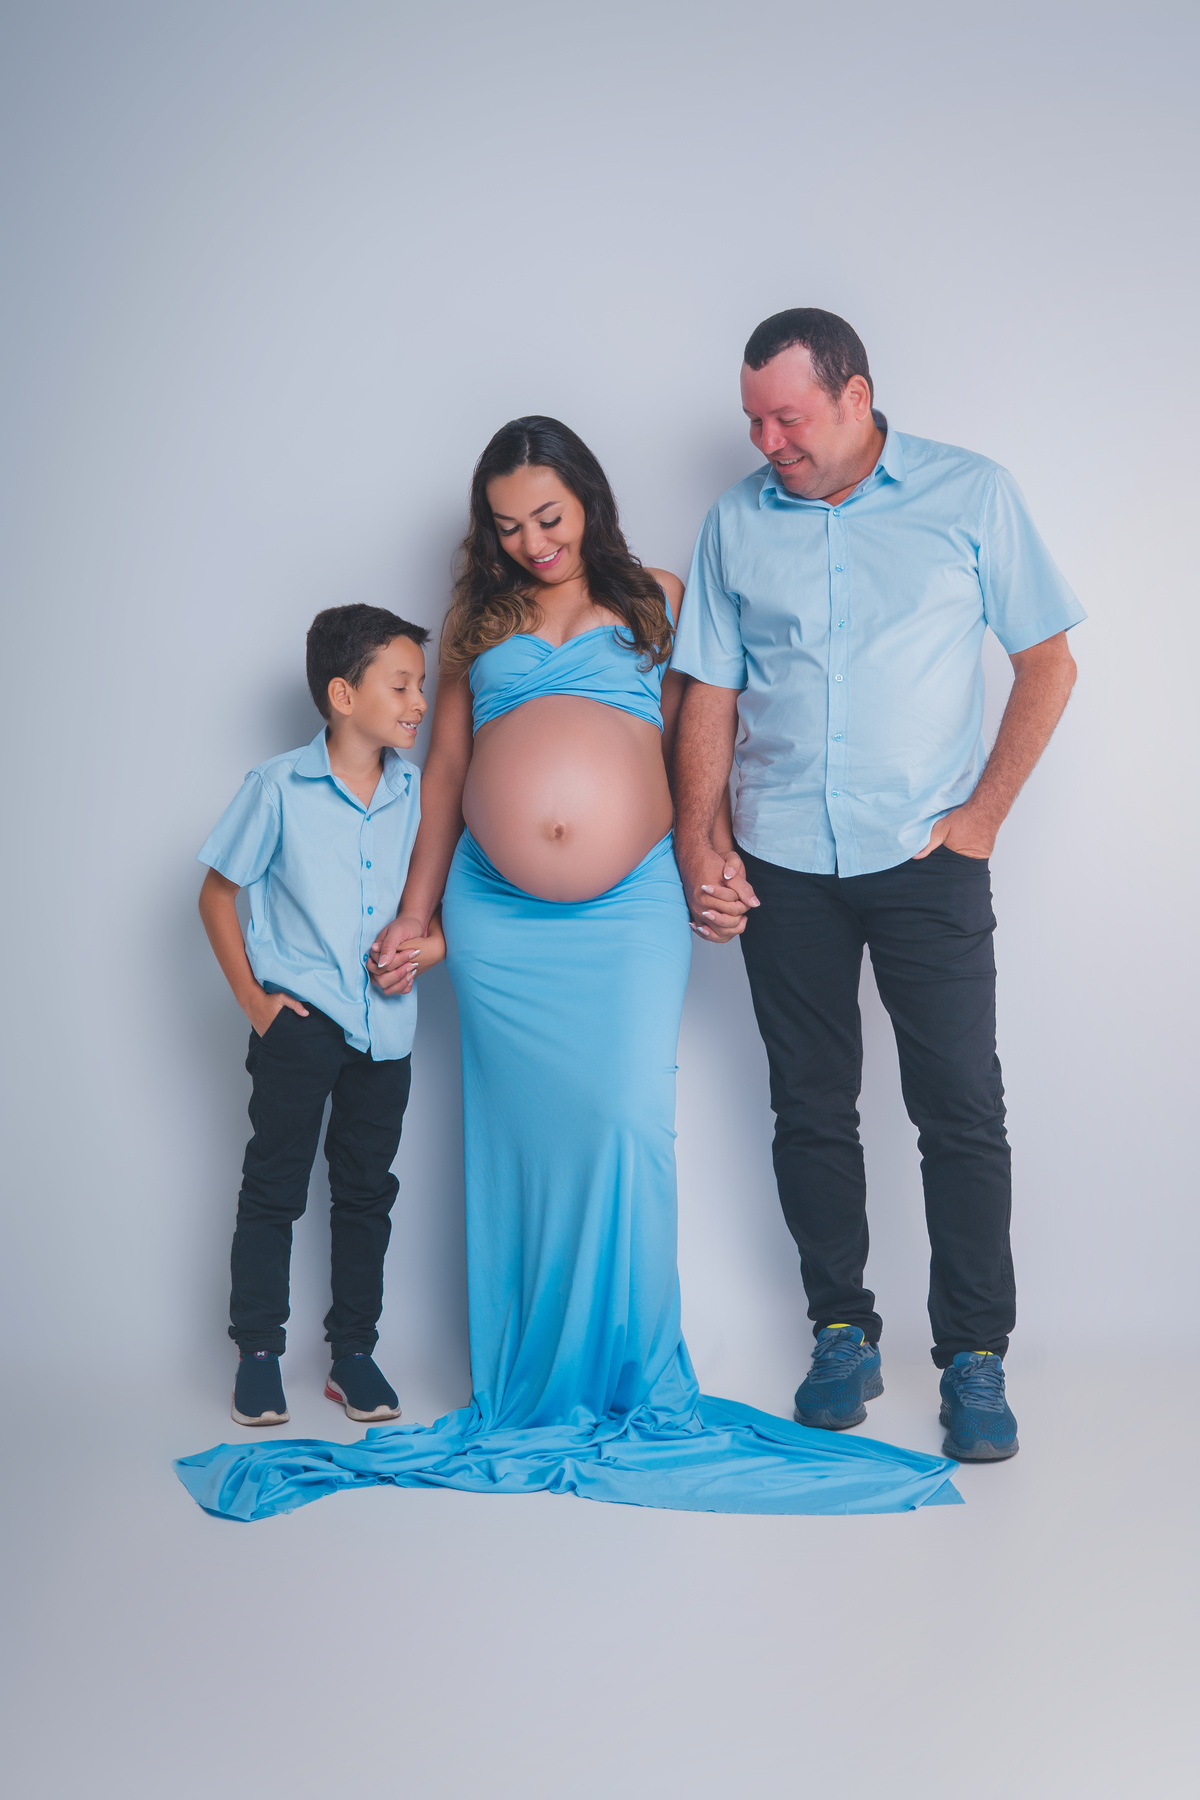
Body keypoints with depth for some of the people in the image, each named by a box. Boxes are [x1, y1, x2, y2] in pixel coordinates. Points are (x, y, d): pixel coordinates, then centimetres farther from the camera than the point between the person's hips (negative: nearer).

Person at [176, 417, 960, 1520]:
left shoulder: (657, 600, 13)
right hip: (496, 917, 2)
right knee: (521, 1138, 2)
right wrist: (414, 916, 17)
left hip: (631, 906, -2)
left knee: (626, 1127, -10)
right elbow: (444, 772, 19)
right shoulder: (480, 622, 17)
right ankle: (532, 1391, 14)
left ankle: (632, 1378, 4)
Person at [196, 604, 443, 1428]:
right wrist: (252, 997, -3)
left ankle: (354, 1351, 23)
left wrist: (433, 942, -9)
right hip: (300, 1020, -4)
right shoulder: (279, 788, -8)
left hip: (385, 1025, 4)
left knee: (368, 1187, 11)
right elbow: (218, 894, 0)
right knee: (275, 1183, 4)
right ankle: (259, 1350, 18)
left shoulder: (417, 789, 2)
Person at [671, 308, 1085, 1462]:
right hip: (783, 866, 3)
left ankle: (974, 1356, 10)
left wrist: (982, 815, -4)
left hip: (924, 859, -2)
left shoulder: (970, 497, -1)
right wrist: (699, 838, -4)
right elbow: (710, 696, 7)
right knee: (811, 1109, 9)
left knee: (961, 1110, -2)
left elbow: (1047, 663, 2)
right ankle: (842, 1334, 24)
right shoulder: (737, 521, 6)